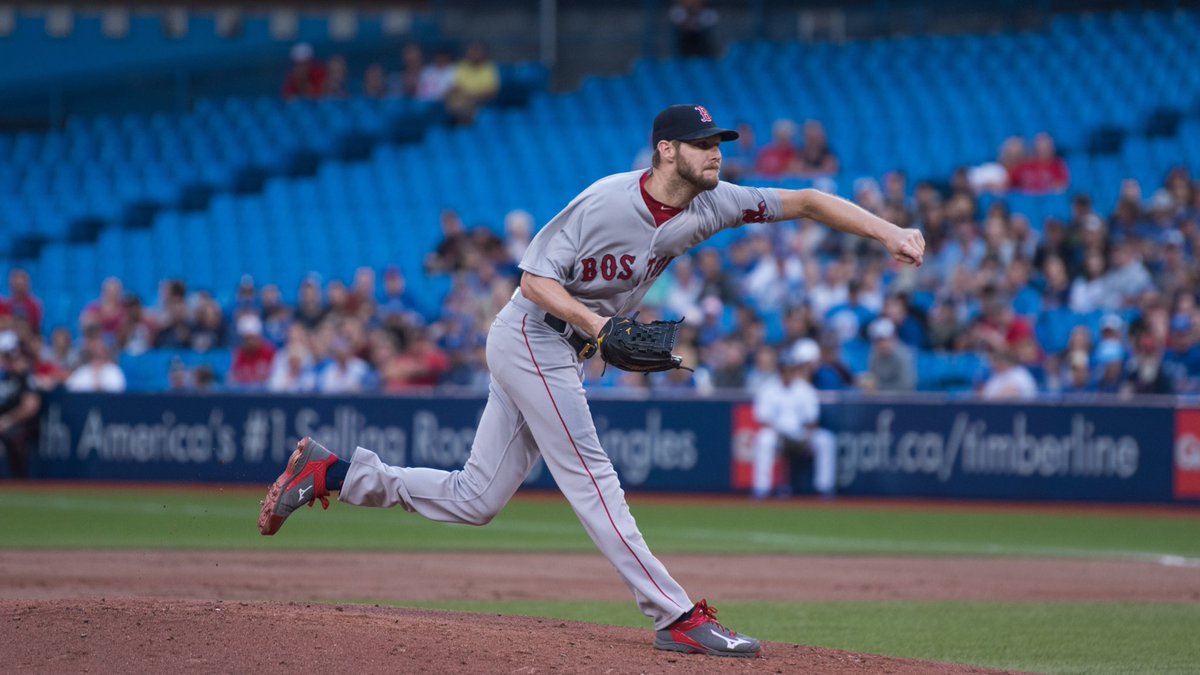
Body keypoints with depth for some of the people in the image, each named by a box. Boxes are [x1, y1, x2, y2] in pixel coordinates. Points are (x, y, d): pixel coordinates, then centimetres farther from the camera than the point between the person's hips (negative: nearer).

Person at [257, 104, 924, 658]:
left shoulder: (708, 205, -2)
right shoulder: (607, 201, -21)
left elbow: (805, 201, -3)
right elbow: (535, 280, -18)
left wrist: (888, 232, -14)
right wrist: (599, 324, -32)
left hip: (562, 351, 9)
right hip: (530, 335, -9)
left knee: (474, 500, 9)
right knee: (591, 479, -11)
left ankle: (332, 471, 16)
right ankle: (677, 617, -13)